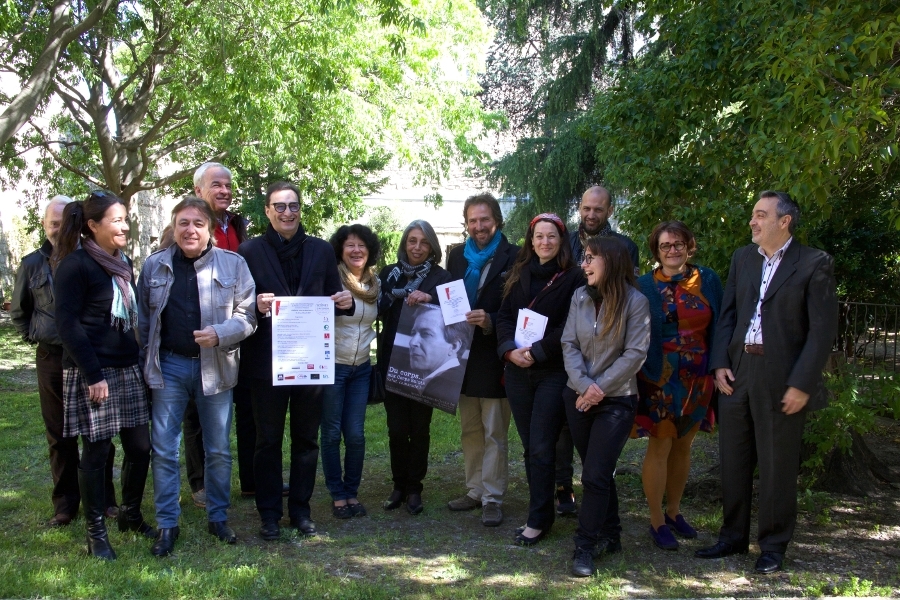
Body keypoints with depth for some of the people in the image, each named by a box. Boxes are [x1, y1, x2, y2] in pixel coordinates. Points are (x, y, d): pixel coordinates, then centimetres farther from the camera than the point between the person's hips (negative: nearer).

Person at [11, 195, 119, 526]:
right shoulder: (32, 264, 5)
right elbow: (18, 311, 19)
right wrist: (33, 336, 8)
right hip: (52, 359, 2)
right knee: (59, 436, 9)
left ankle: (104, 499, 18)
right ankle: (65, 505, 19)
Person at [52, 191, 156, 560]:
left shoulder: (123, 263, 12)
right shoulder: (75, 265, -10)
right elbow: (68, 324, -14)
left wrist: (137, 361, 10)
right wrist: (93, 375, -17)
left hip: (127, 369, 7)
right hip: (92, 374, -7)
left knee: (140, 446, 7)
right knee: (96, 451, 0)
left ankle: (131, 515, 26)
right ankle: (96, 533, 13)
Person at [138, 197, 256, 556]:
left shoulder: (233, 264, -2)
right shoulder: (154, 266, 4)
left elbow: (247, 315, -4)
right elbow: (144, 319, 9)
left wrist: (219, 334, -21)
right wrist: (145, 362, 2)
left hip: (215, 367, -1)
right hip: (169, 367, 1)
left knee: (219, 449, 9)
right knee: (164, 449, 3)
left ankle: (218, 517, 25)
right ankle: (167, 524, 15)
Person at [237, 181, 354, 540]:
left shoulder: (321, 250, 8)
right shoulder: (250, 251, 0)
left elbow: (332, 299, 12)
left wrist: (346, 302, -10)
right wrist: (257, 307, -21)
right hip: (267, 360, -2)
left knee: (306, 439, 10)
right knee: (268, 440, 6)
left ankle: (300, 510, 22)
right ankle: (269, 513, 17)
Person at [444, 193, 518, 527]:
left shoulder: (513, 258, -8)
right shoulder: (457, 256, 10)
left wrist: (490, 322, -26)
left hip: (494, 359, -6)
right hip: (463, 356, 6)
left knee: (494, 434, 0)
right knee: (470, 431, 14)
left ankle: (492, 498, 7)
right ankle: (474, 491, 25)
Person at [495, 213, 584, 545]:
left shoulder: (573, 278, -3)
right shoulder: (518, 275, 13)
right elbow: (504, 316, 9)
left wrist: (537, 351, -15)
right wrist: (509, 348, -8)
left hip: (553, 372, -5)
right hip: (518, 370, 5)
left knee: (541, 447, -5)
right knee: (529, 446, 8)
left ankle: (538, 519, 4)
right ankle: (542, 509, 19)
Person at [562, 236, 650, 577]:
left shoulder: (635, 301, -10)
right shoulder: (580, 297, 4)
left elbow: (635, 353, -13)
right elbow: (569, 345, -1)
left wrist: (600, 388, -15)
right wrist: (584, 385, -15)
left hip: (616, 400, -5)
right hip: (577, 396, 5)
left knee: (595, 475, -8)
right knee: (596, 471, 14)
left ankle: (585, 548, 1)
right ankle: (609, 532, 31)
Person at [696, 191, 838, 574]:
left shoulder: (814, 264, -6)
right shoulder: (742, 258, 11)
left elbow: (823, 330, -10)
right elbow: (727, 314, 11)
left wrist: (802, 383, -14)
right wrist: (720, 363, -1)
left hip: (781, 379, -5)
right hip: (737, 373, 5)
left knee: (777, 466, 5)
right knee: (733, 461, 12)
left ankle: (773, 546, 20)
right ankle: (733, 537, 27)